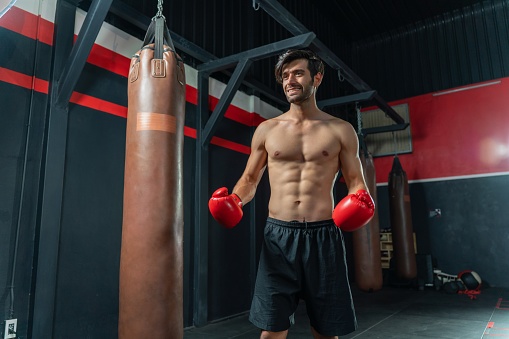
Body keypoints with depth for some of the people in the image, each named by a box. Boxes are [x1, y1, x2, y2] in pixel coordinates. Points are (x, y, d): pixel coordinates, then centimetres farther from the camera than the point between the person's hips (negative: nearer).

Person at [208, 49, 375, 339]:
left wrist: (360, 200, -15)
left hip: (323, 235, 0)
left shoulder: (340, 130, 6)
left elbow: (355, 180, 8)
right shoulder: (267, 130, 8)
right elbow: (250, 179, 13)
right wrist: (234, 200, -6)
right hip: (278, 235, 1)